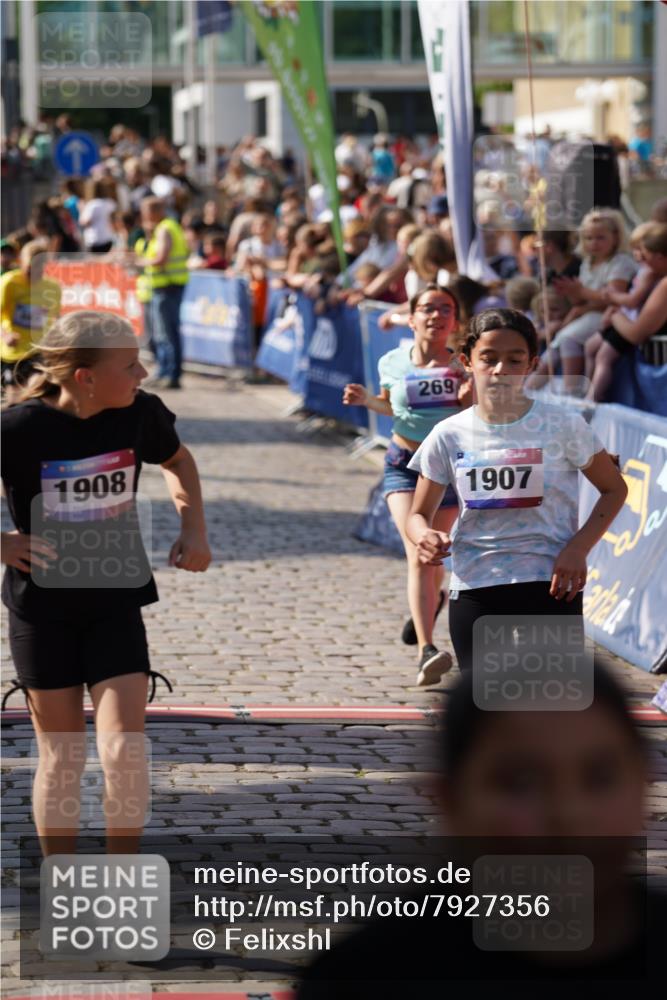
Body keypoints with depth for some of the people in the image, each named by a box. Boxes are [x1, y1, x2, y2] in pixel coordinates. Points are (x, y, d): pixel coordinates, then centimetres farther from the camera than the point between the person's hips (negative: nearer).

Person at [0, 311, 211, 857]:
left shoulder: (140, 414, -8)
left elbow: (177, 460, 16)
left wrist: (194, 529, 6)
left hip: (116, 605, 2)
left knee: (124, 751, -10)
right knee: (61, 756, 6)